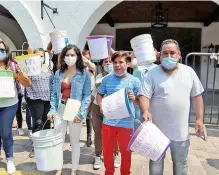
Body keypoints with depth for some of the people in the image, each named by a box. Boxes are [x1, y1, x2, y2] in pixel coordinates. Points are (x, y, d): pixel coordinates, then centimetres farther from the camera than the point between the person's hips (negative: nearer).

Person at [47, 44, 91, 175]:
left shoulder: (84, 73, -5)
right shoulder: (58, 73, 7)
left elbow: (87, 95, -8)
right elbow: (54, 94, 10)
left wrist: (80, 113, -16)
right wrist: (52, 110, -2)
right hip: (60, 109, 4)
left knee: (75, 142, 10)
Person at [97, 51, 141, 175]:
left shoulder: (134, 81, -7)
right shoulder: (107, 79, 0)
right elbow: (99, 95, 11)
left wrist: (134, 98, -25)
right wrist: (101, 105, -8)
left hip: (126, 124, -2)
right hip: (108, 122, 3)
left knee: (125, 152, 14)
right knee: (107, 151, 19)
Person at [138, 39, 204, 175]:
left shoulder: (189, 72, 2)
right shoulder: (152, 74, -7)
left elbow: (197, 96, 7)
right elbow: (144, 95, -13)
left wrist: (200, 118, 2)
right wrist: (145, 111, -32)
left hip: (181, 130, 2)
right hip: (158, 129, -2)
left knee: (181, 163, 19)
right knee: (156, 161, 16)